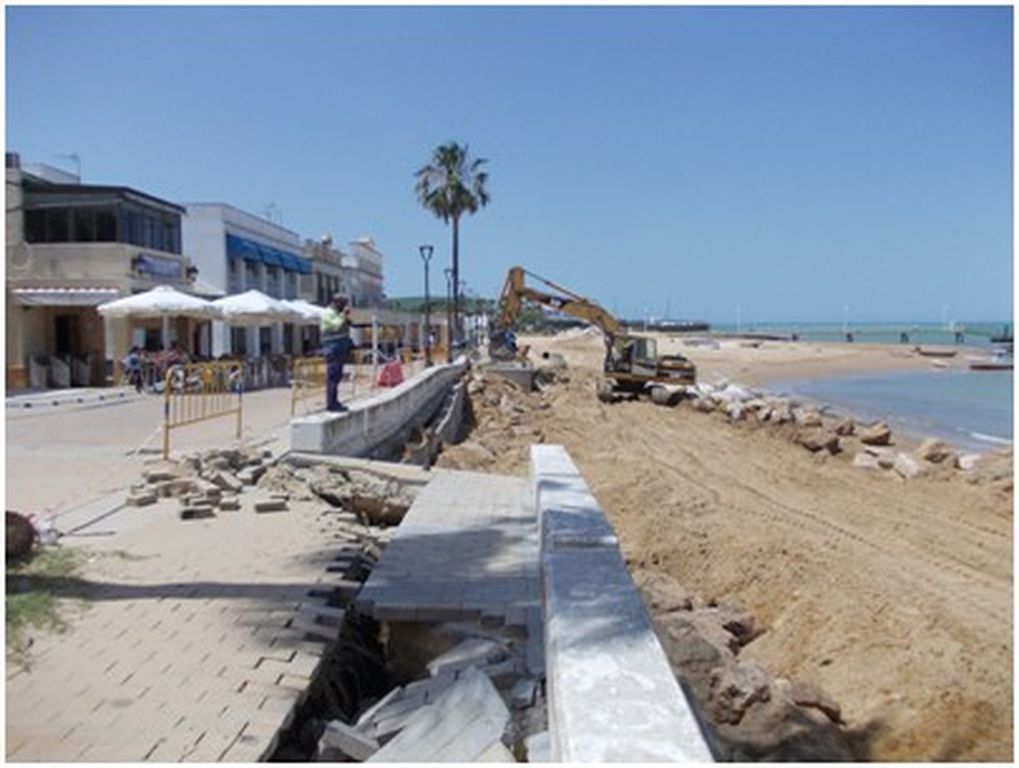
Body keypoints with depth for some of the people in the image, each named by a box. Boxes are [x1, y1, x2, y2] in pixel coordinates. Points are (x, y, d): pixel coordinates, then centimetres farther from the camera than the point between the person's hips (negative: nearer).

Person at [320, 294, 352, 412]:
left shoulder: (337, 313, 19)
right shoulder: (328, 313, -10)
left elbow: (344, 326, 25)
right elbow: (336, 325, -24)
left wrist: (347, 318, 11)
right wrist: (344, 315, -17)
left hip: (340, 350, 10)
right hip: (333, 349, -10)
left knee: (337, 376, 11)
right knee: (333, 376, -11)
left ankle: (334, 402, 17)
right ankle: (331, 404, -11)